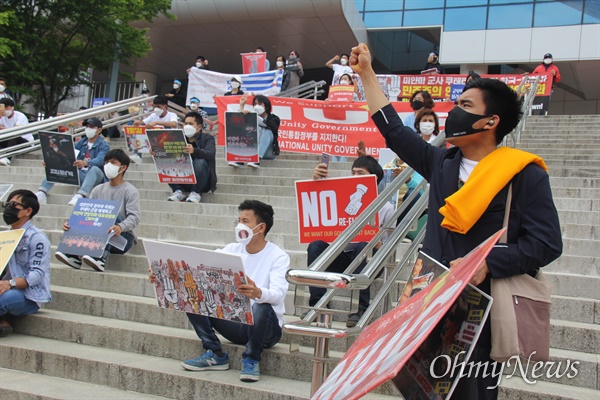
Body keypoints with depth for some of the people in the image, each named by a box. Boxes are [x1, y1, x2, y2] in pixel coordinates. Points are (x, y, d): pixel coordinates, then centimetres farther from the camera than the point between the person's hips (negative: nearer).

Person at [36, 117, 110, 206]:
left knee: (94, 168, -39)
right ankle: (42, 193, -25)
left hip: (95, 176, -6)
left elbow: (100, 160, -23)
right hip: (80, 175, 6)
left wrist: (85, 163, -45)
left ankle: (80, 196, -62)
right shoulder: (81, 143, 15)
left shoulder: (104, 145, -3)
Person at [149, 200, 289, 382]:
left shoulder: (278, 257, -10)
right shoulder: (231, 250, 6)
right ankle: (216, 355, -2)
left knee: (261, 308, -38)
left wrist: (257, 293, -51)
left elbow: (278, 294, -28)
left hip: (264, 327, -5)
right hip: (234, 323, 5)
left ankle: (251, 359, -12)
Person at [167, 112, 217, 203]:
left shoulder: (207, 138, 2)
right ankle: (179, 192, -5)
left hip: (202, 183, -4)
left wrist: (194, 151, -40)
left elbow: (211, 154, -20)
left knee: (200, 162, -32)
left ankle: (196, 193, -15)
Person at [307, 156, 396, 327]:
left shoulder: (386, 207, 4)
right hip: (342, 257, 3)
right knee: (316, 245, -24)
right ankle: (317, 305, -26)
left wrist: (376, 242, -22)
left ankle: (363, 309, -34)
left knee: (363, 247, -36)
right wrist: (316, 180, -12)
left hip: (370, 260, -3)